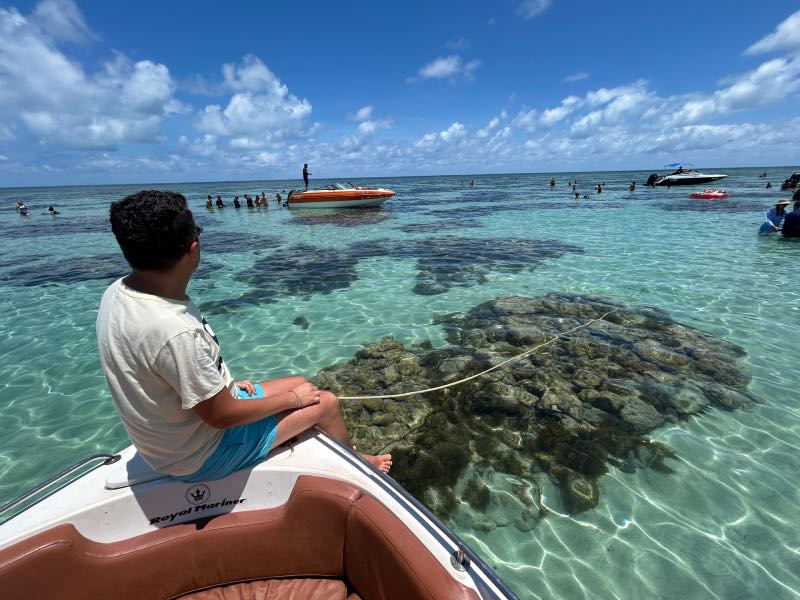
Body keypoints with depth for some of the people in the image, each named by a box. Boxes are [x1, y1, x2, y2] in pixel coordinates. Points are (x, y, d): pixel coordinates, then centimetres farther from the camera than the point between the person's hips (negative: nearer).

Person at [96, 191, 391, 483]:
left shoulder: (117, 293, -8)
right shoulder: (176, 332, -37)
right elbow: (222, 415, -26)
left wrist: (223, 383, 5)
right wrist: (293, 398, -12)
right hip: (203, 457, -8)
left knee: (300, 383, 15)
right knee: (326, 402, 1)